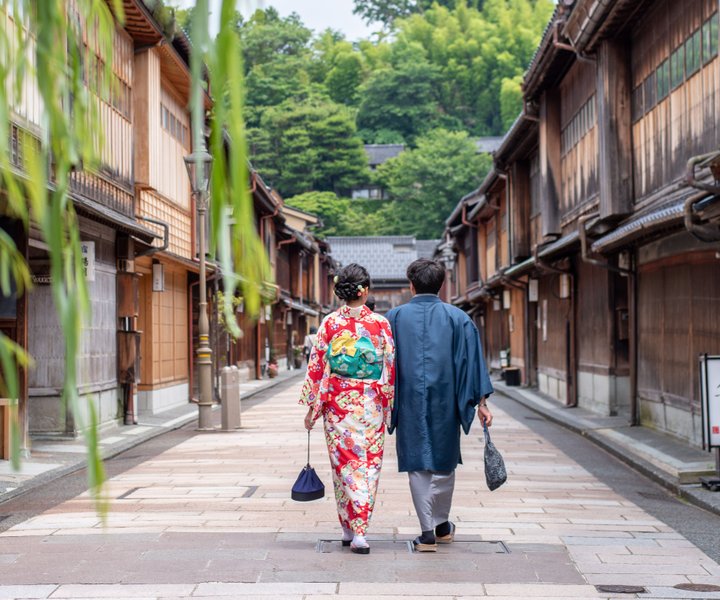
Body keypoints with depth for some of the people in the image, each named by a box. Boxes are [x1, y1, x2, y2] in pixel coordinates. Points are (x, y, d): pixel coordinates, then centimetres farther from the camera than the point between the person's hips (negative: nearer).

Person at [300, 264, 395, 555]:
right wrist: (391, 405, 9)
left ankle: (349, 529, 12)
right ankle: (360, 532, 0)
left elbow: (316, 366, -1)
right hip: (372, 403, 0)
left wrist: (312, 407, 6)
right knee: (369, 464, 6)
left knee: (344, 463, 9)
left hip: (337, 402, 1)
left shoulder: (329, 323, -3)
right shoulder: (381, 323, -5)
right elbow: (391, 368, -1)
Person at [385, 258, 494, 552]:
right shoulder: (457, 318, -1)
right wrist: (481, 401, 2)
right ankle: (442, 525, 29)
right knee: (444, 462, 16)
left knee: (417, 464, 6)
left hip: (409, 401, -1)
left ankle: (427, 532, 4)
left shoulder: (394, 317, -1)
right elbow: (472, 361, -2)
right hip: (444, 402, 1)